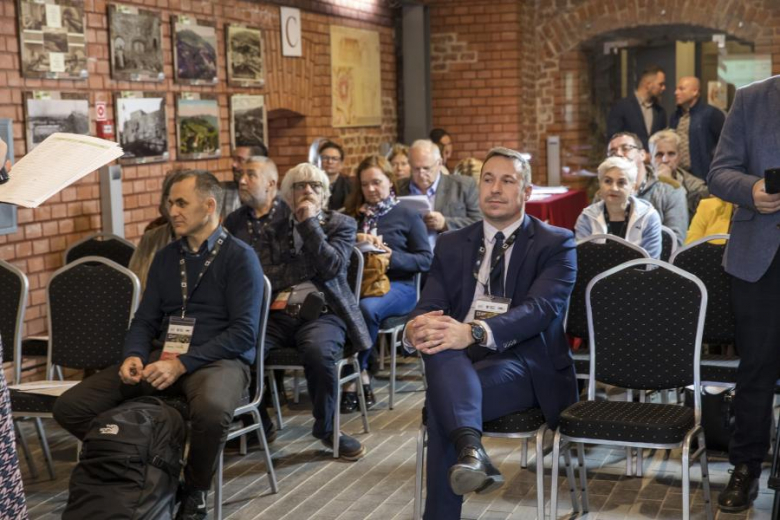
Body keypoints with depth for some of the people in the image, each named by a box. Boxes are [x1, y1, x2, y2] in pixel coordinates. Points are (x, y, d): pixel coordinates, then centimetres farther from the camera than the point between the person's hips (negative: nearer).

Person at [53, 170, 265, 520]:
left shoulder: (240, 257, -3)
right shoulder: (166, 257, 17)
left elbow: (244, 332, -11)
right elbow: (144, 320, 17)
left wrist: (182, 363, -20)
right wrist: (133, 356, -7)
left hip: (219, 360, -5)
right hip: (163, 357, 6)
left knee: (212, 410, -42)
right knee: (70, 407, -11)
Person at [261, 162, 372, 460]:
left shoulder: (341, 224, 16)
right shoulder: (275, 229, 20)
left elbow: (331, 266, -2)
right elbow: (266, 275, 5)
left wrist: (309, 223, 1)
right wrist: (309, 266, -2)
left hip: (322, 312, -2)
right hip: (278, 313, 2)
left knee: (318, 351, -36)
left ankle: (327, 428, -11)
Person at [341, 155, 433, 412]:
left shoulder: (408, 216, 11)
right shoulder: (353, 216, 21)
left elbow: (426, 260, 3)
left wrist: (392, 256, -12)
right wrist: (354, 240, -6)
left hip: (396, 285, -2)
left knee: (366, 307, -38)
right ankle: (361, 375, -23)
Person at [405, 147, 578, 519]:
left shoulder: (556, 243, 1)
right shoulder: (451, 245, 14)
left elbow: (541, 308, -16)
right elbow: (429, 306, 3)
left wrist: (474, 332, -33)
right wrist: (416, 328, -24)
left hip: (527, 365, -3)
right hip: (461, 362, 3)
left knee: (441, 402, -32)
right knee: (439, 344, -34)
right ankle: (470, 449, -48)